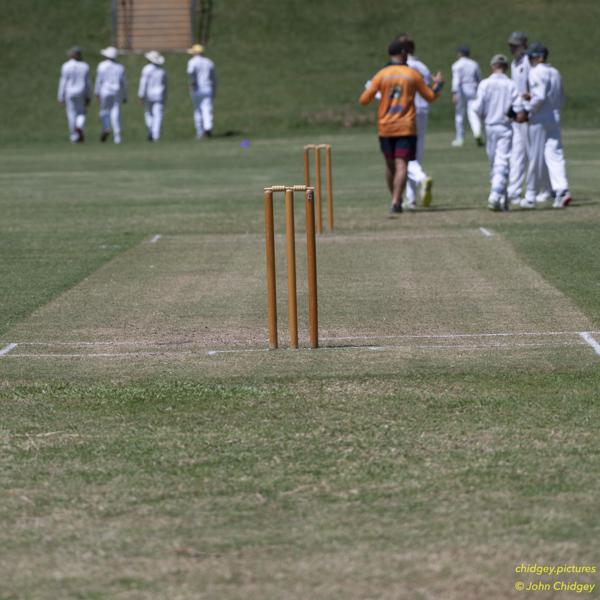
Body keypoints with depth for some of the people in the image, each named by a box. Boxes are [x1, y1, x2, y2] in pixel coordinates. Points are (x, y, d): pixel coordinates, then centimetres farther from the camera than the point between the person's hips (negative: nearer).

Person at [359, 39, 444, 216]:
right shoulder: (413, 75, -1)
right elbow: (431, 97, 9)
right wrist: (438, 84, 29)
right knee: (402, 166, -8)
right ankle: (395, 202, -24)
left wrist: (370, 89, 19)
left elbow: (364, 100, -3)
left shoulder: (381, 75, -1)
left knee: (390, 166, 17)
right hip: (406, 128, -2)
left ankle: (396, 200, 28)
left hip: (385, 128, 2)